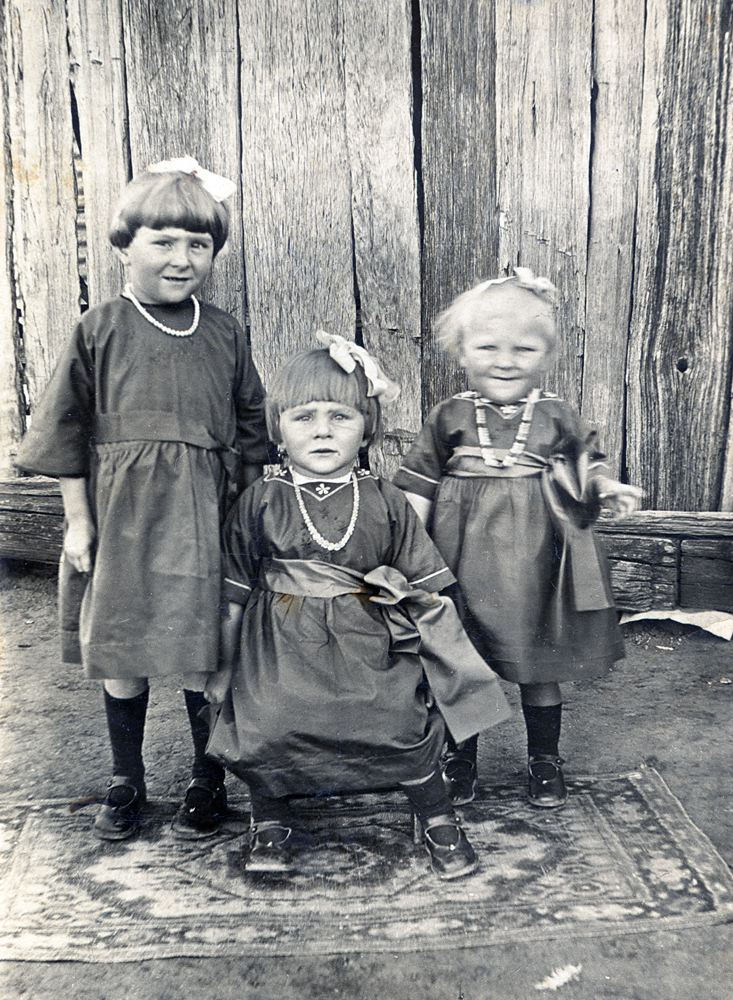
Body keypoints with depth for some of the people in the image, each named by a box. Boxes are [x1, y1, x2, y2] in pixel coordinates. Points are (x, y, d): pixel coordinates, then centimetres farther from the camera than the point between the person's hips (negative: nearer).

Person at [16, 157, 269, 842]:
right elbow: (67, 431, 1)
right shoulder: (99, 331, -1)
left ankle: (208, 781, 27)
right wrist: (77, 520, -1)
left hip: (203, 522, 1)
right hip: (119, 521, 0)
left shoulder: (224, 335, 5)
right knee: (120, 656, 10)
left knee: (202, 656, 7)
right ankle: (125, 781, 29)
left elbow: (250, 431, 11)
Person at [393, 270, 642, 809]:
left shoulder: (558, 417, 2)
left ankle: (545, 759, 31)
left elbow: (587, 465, 12)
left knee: (541, 667, 11)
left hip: (535, 567, 1)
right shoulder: (449, 417, 0)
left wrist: (607, 490, -8)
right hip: (465, 562, 0)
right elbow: (418, 487, 3)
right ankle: (458, 757, 29)